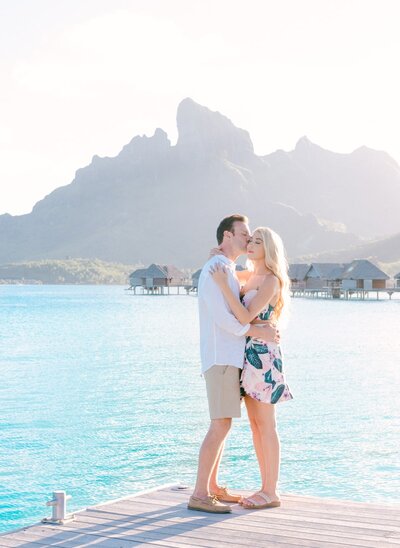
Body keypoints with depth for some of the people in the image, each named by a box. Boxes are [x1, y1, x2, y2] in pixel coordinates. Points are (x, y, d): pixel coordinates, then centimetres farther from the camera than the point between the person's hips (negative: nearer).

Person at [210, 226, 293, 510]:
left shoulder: (271, 281, -11)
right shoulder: (250, 276, 13)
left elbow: (246, 316, -21)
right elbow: (226, 274, 32)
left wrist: (223, 284, -23)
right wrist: (218, 257, 10)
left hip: (263, 356, -9)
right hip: (248, 356, 9)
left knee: (266, 425, -4)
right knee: (255, 425, 10)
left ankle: (272, 492, 3)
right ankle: (266, 487, 17)